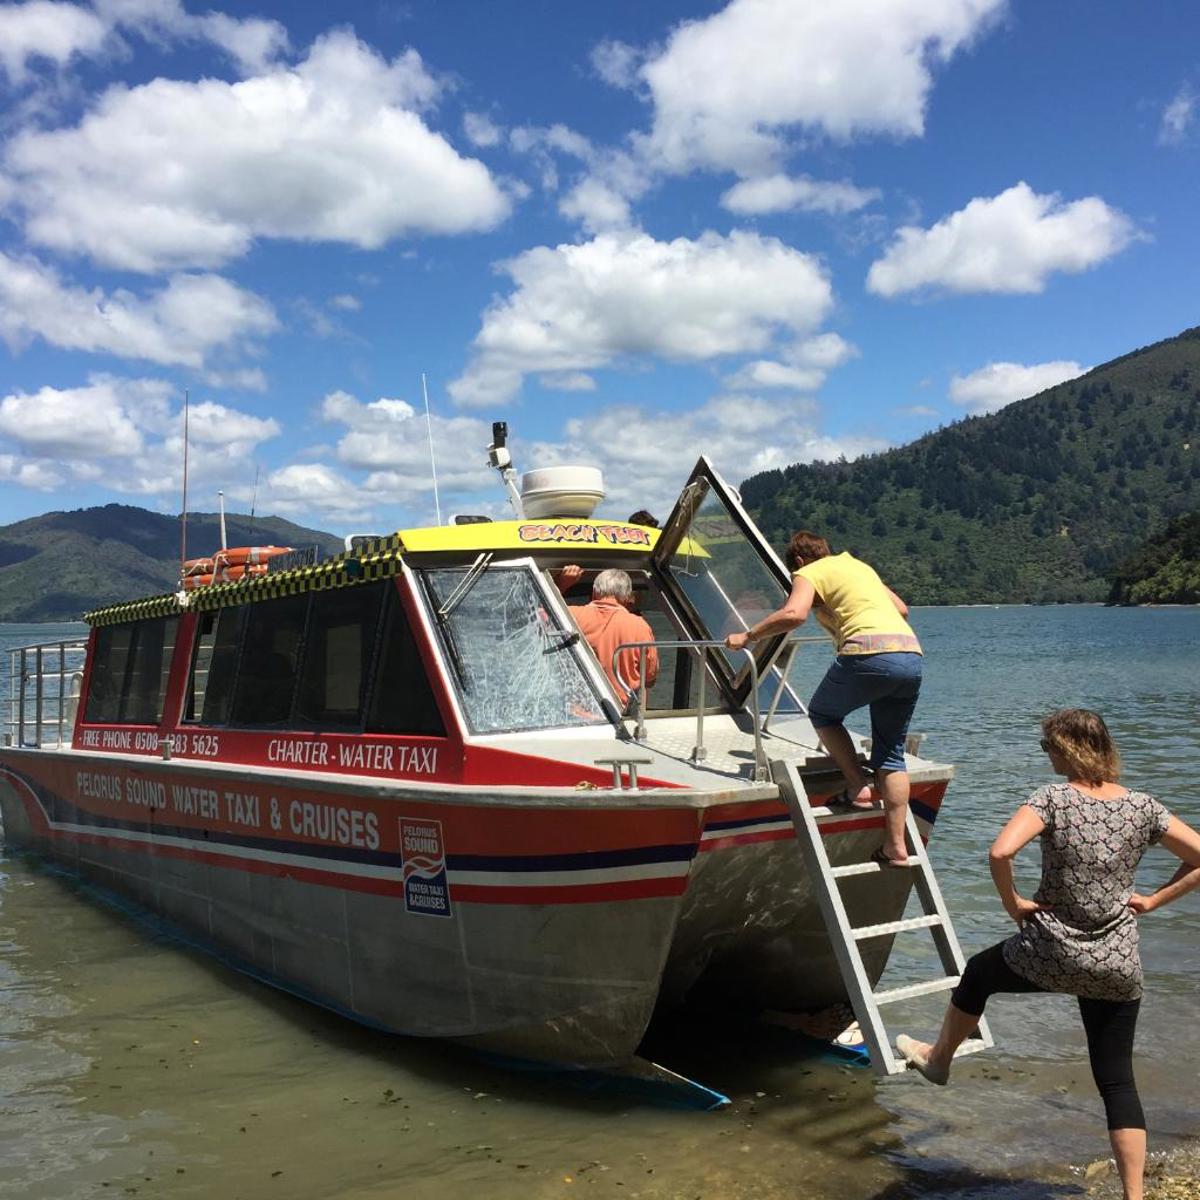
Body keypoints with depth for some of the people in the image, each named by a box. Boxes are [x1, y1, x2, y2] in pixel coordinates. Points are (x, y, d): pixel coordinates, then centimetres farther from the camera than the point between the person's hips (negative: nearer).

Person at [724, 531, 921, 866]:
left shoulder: (809, 573, 8)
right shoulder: (859, 565, 29)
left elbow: (794, 614, -13)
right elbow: (902, 609, 36)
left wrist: (747, 636, -4)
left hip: (870, 655, -7)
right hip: (911, 653, 7)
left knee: (822, 714, 19)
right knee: (890, 753, 13)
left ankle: (858, 788, 8)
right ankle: (896, 846, 9)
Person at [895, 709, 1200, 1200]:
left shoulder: (1054, 798, -14)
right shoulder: (1143, 806, -1)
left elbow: (1000, 852, -27)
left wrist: (1013, 903, -11)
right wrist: (1153, 901, 5)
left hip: (1050, 954, -3)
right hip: (1118, 967, 3)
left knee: (979, 971, 27)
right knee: (1117, 1080, 12)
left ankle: (938, 1058, 48)